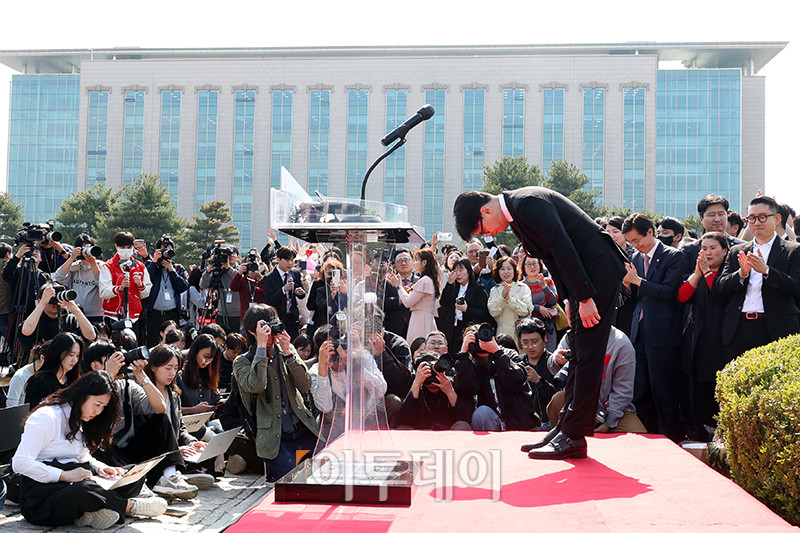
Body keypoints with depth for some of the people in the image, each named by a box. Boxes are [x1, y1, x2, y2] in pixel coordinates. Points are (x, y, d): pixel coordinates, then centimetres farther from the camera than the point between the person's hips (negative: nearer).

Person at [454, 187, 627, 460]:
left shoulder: (528, 203, -19)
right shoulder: (516, 211, 12)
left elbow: (563, 250, -23)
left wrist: (584, 298, -20)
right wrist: (570, 300, 14)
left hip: (598, 269, -10)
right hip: (582, 276, 10)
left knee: (587, 354, -8)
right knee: (578, 355, 10)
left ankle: (574, 437, -6)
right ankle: (565, 428, 15)